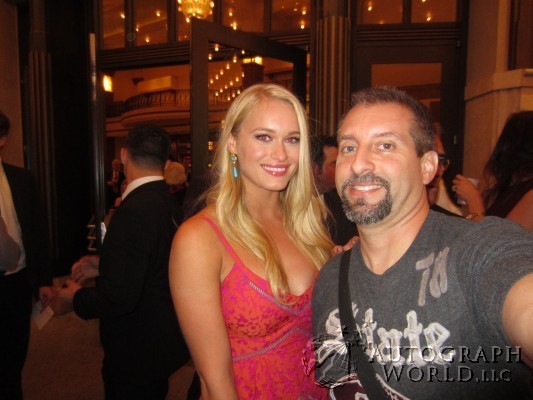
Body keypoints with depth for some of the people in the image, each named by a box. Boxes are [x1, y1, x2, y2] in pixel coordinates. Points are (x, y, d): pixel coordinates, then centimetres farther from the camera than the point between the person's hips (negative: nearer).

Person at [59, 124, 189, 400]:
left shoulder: (133, 211, -29)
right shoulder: (171, 202, -4)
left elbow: (119, 298, -28)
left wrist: (77, 297, -9)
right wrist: (104, 264, 9)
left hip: (136, 350, -7)